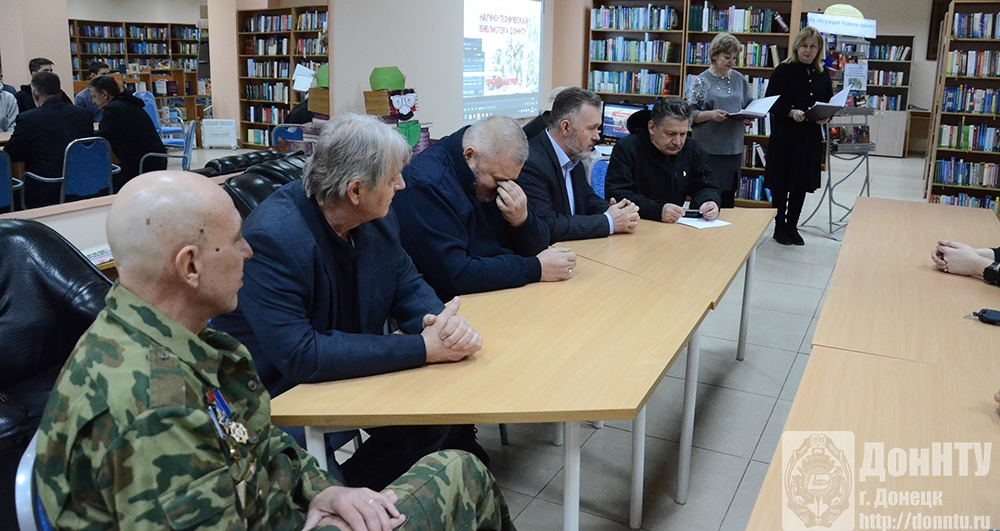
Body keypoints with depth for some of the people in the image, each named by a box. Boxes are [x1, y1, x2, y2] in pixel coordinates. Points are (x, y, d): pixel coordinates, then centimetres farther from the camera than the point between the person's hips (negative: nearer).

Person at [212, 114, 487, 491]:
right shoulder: (273, 238, -28)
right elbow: (299, 356, -32)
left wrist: (443, 321, -22)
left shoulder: (377, 218, -5)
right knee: (424, 424, -22)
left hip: (351, 372, 7)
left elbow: (408, 286, 3)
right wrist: (422, 347, -33)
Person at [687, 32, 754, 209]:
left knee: (728, 195, 8)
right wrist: (710, 114, -21)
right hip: (708, 149, -4)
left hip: (733, 148, 4)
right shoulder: (702, 81, -1)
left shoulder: (739, 80, 10)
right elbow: (690, 113, -5)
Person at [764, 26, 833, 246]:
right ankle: (779, 227, 16)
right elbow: (770, 102, -10)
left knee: (802, 183, 9)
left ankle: (792, 226, 21)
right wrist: (791, 113, -24)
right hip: (785, 135, -4)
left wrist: (825, 117, -8)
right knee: (781, 183, 3)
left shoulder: (822, 75, 9)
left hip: (811, 137, 5)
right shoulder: (784, 70, -6)